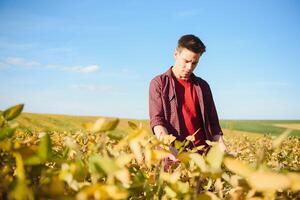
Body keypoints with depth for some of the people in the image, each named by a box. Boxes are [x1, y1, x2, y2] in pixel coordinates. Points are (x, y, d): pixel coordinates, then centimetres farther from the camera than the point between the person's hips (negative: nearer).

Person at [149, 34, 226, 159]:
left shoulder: (202, 86, 15)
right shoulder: (159, 83, 4)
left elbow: (212, 122, 15)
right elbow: (156, 119, -6)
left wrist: (221, 146, -2)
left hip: (202, 152, 4)